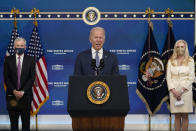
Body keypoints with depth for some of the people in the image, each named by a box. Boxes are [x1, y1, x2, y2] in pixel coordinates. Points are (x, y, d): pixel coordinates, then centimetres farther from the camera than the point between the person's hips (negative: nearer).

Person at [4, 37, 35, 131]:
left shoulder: (31, 60, 4)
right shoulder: (8, 59, 6)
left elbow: (32, 78, -2)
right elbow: (6, 77, 1)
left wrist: (23, 91, -12)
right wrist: (14, 91, -11)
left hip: (25, 95, 0)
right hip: (11, 95, 1)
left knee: (26, 121, 3)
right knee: (13, 121, 4)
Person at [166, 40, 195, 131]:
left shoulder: (190, 60, 3)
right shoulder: (171, 61, 9)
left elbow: (191, 77, -3)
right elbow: (168, 76, 4)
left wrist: (181, 90, -11)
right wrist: (173, 90, -9)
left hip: (186, 90, -1)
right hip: (174, 90, 2)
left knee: (185, 115, 0)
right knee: (177, 116, 3)